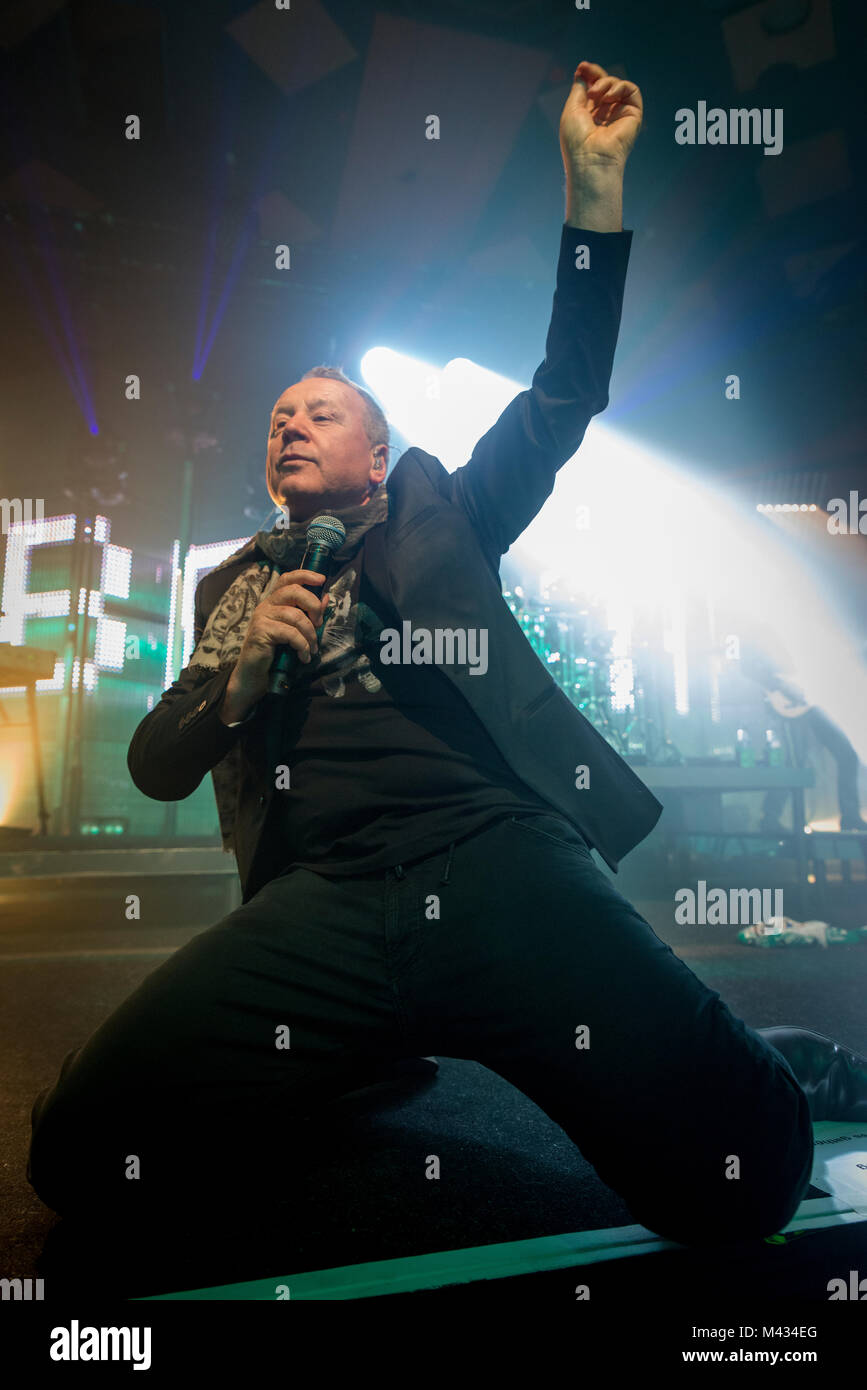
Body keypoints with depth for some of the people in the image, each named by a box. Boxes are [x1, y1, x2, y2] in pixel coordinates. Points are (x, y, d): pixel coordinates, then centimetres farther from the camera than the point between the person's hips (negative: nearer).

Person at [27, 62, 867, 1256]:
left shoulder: (437, 517, 20)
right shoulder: (234, 584, 25)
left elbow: (564, 398, 11)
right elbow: (157, 768, 20)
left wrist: (594, 181, 4)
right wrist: (243, 670, 2)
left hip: (496, 856, -2)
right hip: (319, 898, 3)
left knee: (738, 1173, -16)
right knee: (83, 1151, -15)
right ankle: (362, 1061, 10)